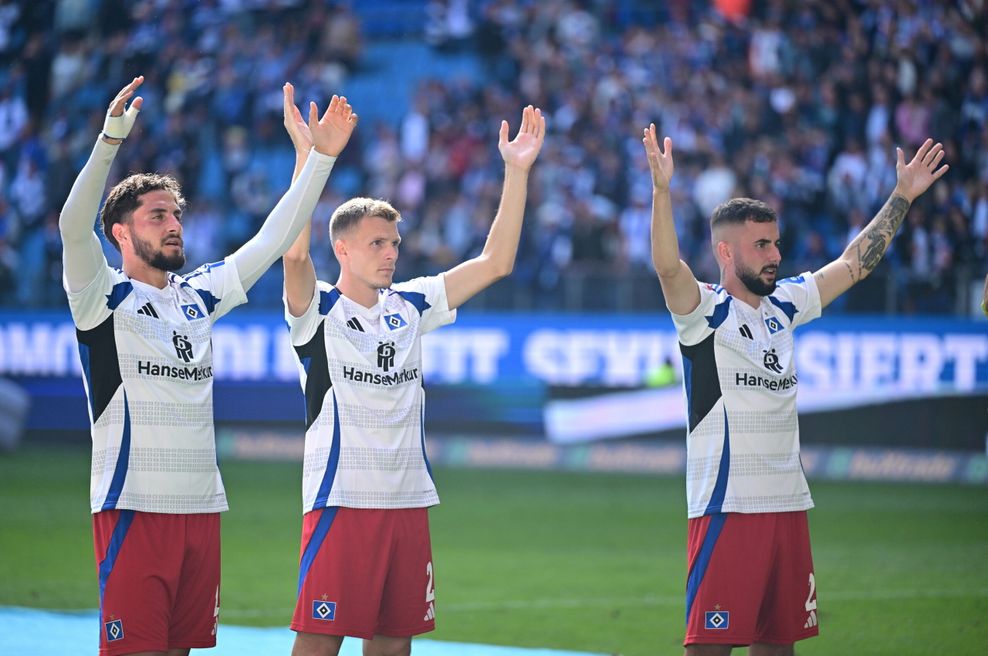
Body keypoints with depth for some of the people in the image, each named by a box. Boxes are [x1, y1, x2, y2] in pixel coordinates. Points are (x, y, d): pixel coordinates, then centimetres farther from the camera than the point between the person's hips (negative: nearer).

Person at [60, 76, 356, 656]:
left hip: (202, 504, 6)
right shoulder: (104, 298, -2)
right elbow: (74, 226, -20)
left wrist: (322, 158, 9)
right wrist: (111, 140, -32)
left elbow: (274, 239, 16)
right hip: (134, 504, -6)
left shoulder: (198, 297, 15)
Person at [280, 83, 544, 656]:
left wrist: (517, 170, 3)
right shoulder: (319, 310, -4)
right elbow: (295, 252, -23)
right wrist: (308, 157, -31)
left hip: (409, 500, 6)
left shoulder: (410, 306, 12)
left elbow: (495, 262, 10)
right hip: (342, 497, -6)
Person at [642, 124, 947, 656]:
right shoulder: (704, 311, -6)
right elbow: (667, 266, -25)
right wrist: (662, 190, -39)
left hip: (788, 505, 7)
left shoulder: (783, 305, 14)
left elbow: (853, 264, 21)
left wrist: (902, 196, 20)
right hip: (727, 507, -7)